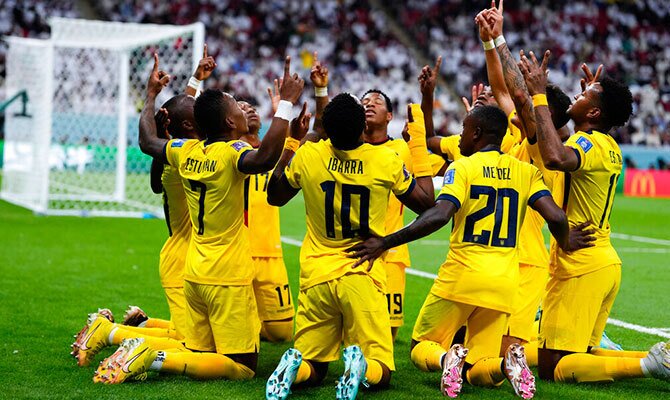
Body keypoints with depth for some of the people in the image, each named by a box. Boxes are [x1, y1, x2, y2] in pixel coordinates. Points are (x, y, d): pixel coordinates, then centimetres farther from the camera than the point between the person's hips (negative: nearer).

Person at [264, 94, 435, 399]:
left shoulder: (307, 156, -5)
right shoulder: (386, 161, -9)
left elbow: (274, 197, 15)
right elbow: (426, 204, 8)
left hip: (316, 277, 2)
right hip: (363, 278, -2)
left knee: (313, 369, 16)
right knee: (381, 372, 7)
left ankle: (293, 366, -19)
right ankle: (360, 365, -28)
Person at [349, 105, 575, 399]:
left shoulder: (463, 168, -5)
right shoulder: (525, 172, 7)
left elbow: (439, 216, -20)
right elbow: (556, 217, -3)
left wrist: (384, 243, -17)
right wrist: (565, 246, 19)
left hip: (460, 278, -4)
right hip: (503, 285, 4)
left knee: (421, 349, 15)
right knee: (478, 371, 14)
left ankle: (446, 358, -20)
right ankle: (508, 362, -21)